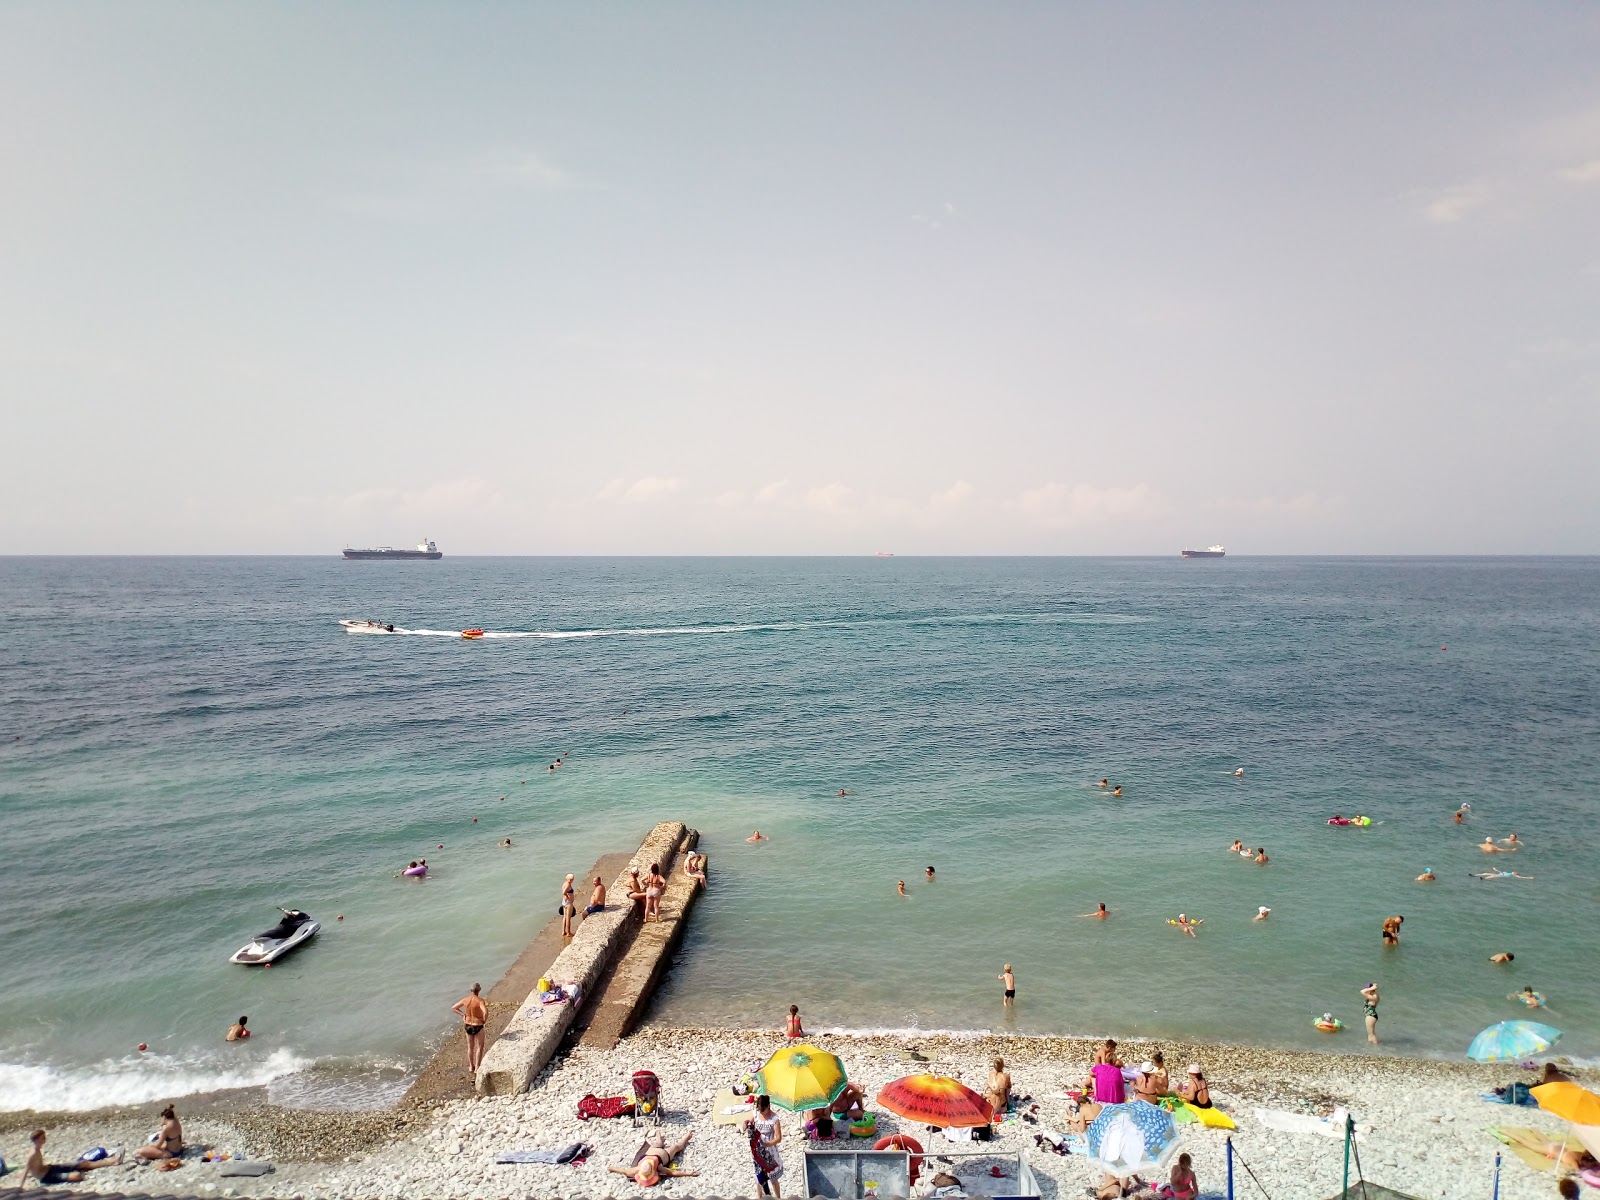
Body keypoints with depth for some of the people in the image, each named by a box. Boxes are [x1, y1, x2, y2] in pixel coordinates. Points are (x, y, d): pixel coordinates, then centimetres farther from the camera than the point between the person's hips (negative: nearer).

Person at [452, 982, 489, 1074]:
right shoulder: (479, 1000, -24)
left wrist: (463, 1014, 8)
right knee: (480, 1047, 15)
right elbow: (485, 1012, -38)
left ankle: (471, 1067, 35)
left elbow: (453, 1008, 5)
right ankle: (477, 1068, 16)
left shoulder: (465, 999, -7)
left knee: (470, 1047, 23)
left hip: (468, 1026, 5)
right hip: (478, 1026, -5)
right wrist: (485, 1020, -18)